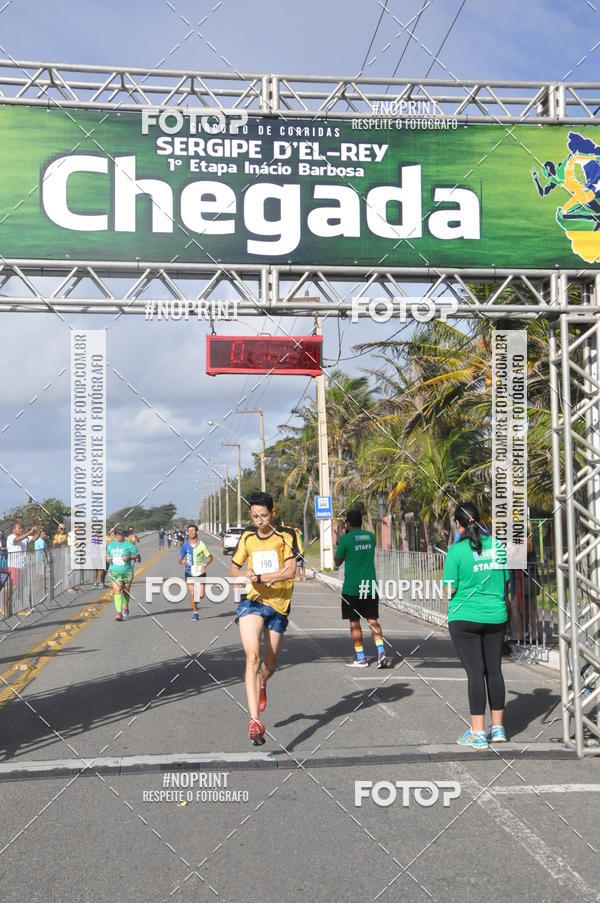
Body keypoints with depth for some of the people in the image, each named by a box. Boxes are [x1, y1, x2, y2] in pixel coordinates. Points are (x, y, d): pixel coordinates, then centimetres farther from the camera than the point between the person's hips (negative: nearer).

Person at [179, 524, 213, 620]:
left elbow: (210, 557, 2)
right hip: (189, 572, 2)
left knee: (200, 596, -6)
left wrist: (204, 565, -15)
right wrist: (182, 561, -17)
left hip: (200, 572, -2)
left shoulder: (201, 545, -7)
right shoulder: (185, 545, -1)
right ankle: (195, 612, 18)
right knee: (192, 594, 2)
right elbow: (180, 559, 7)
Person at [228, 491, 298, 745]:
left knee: (270, 663, 11)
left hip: (278, 605, 0)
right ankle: (255, 721, -24)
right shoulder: (247, 537, 6)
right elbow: (234, 569, 15)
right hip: (252, 601, 0)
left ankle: (261, 686, 49)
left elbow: (290, 571, -13)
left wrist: (258, 576, -17)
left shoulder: (286, 536, -4)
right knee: (252, 657, -19)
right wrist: (244, 575, -8)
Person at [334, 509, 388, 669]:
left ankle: (360, 658, 8)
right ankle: (381, 651, -6)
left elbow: (337, 562, 1)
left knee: (354, 622, 5)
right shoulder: (370, 536, 6)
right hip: (370, 586, 4)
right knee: (373, 620, 9)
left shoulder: (346, 539, -9)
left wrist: (338, 544, 16)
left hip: (352, 588, -4)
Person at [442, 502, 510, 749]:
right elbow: (506, 582, 12)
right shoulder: (497, 545, 2)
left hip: (465, 618, -4)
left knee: (475, 672, -2)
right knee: (494, 670, 12)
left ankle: (478, 733, 1)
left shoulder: (457, 550, -12)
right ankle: (498, 728, 20)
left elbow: (449, 590, -11)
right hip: (496, 616, 4)